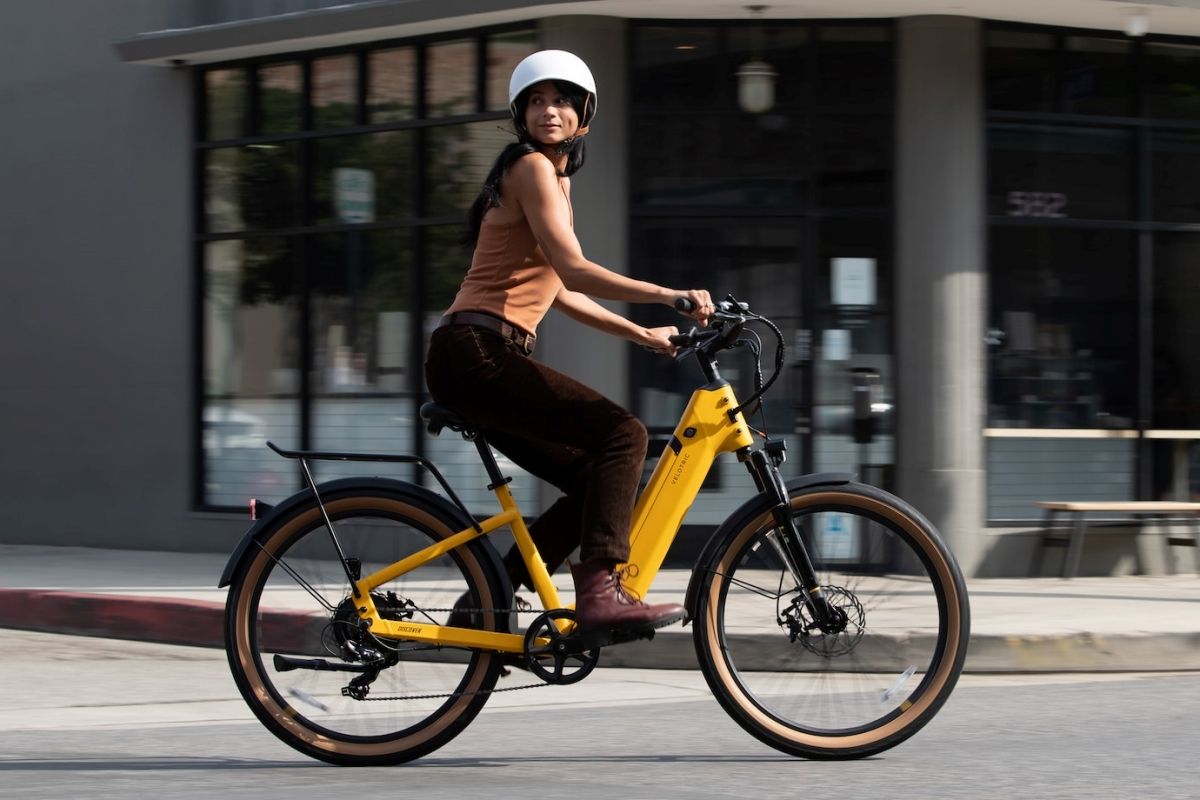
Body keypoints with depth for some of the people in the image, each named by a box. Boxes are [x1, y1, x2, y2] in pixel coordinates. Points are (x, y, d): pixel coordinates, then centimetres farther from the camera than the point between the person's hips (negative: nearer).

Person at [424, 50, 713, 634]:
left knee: (595, 481, 7)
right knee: (621, 433, -18)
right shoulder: (531, 167, -6)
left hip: (477, 360, 10)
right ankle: (601, 591, -27)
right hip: (476, 352, -10)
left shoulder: (553, 177, 25)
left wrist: (642, 334, 24)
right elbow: (574, 271, -18)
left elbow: (557, 292, 27)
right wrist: (667, 295, -24)